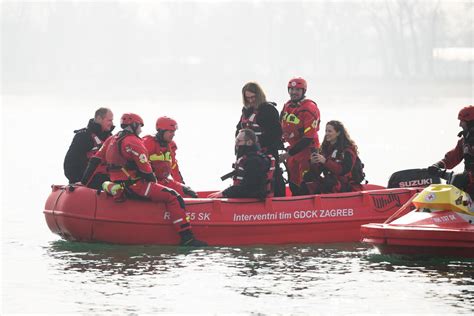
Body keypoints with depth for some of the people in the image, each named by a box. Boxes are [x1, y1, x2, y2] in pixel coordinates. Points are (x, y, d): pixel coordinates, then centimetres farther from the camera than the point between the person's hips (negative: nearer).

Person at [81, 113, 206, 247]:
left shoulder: (111, 140, 14)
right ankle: (187, 238, -22)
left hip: (119, 185, 10)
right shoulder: (134, 142, -14)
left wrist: (84, 181, 19)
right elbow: (145, 170, -17)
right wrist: (153, 180, 2)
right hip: (135, 186, -10)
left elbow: (96, 160, 15)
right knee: (173, 197, -13)